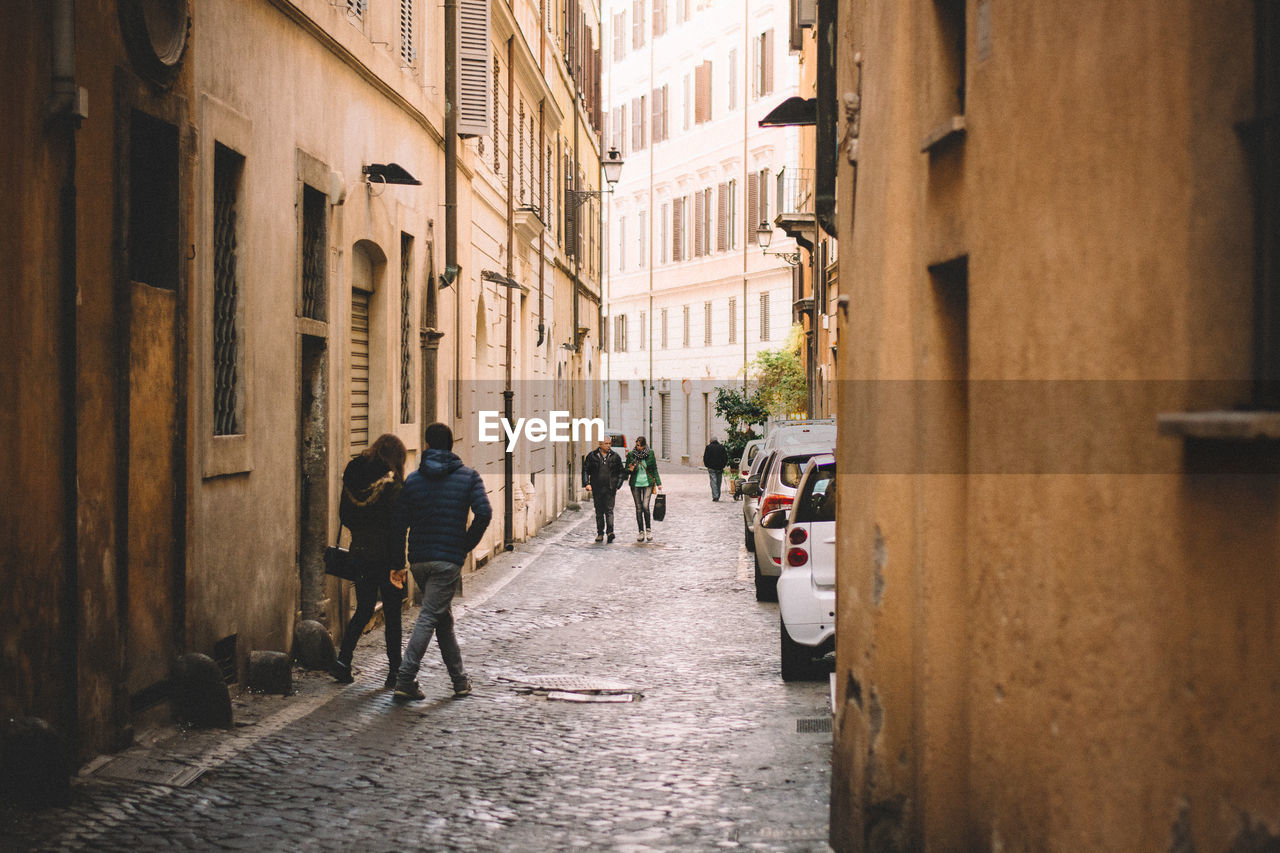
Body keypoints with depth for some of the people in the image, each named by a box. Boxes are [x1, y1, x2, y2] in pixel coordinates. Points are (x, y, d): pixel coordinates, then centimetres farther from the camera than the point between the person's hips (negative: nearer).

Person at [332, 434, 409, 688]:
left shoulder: (352, 479, 3)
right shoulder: (390, 484, -15)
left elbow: (344, 515, 10)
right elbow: (397, 527, -16)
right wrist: (398, 564, -14)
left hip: (359, 552, 5)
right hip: (385, 555, -5)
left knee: (363, 609, 17)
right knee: (392, 614, 5)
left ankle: (343, 660, 4)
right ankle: (395, 671, 10)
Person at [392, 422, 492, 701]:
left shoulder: (413, 479, 5)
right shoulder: (468, 476, 0)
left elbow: (400, 522, 1)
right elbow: (483, 513, -13)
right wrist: (467, 545, 0)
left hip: (418, 560, 3)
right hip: (449, 560, -3)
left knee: (443, 619, 16)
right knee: (429, 618, -6)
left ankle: (460, 679, 21)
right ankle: (405, 680, -15)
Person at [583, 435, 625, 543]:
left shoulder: (615, 456, 6)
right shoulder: (592, 456, 4)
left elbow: (620, 472, 12)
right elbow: (585, 470, 7)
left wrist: (617, 485, 4)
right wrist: (586, 483, -4)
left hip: (610, 489, -1)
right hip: (597, 489, 1)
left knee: (609, 510, -9)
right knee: (599, 512, 7)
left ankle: (610, 531, -15)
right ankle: (600, 533, 14)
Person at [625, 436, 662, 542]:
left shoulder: (650, 453, 0)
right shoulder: (631, 455, -1)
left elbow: (655, 469, 8)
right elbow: (626, 470, 8)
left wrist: (658, 483, 4)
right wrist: (630, 470, -15)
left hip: (648, 483, -1)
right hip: (635, 484, 1)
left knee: (645, 506, -15)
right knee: (639, 508, 4)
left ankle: (648, 529, 0)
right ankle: (641, 532, 13)